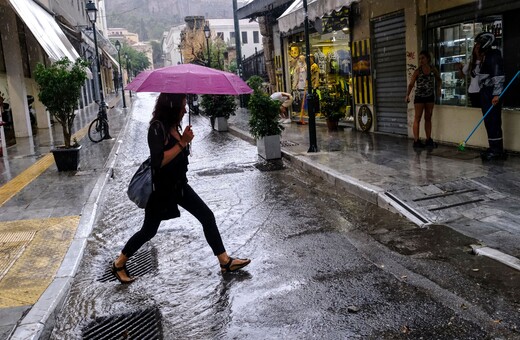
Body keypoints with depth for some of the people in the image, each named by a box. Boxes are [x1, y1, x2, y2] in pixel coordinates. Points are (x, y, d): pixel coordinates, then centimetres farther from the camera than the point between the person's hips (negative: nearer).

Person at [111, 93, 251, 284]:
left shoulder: (173, 126, 2)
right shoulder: (157, 128, -22)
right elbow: (159, 161, -31)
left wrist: (185, 140, -5)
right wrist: (181, 143, -26)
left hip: (179, 185, 8)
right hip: (161, 189, -8)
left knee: (207, 217, 4)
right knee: (149, 231, 8)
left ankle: (225, 262, 12)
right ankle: (119, 264, 30)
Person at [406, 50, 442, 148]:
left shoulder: (433, 69, 0)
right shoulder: (418, 71, -10)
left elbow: (438, 79, 18)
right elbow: (411, 84, -16)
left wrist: (438, 88, 2)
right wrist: (408, 95, -30)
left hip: (430, 96, 4)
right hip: (419, 97, -4)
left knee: (428, 118, 11)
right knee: (417, 118, -2)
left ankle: (428, 140, 18)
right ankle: (416, 140, -2)